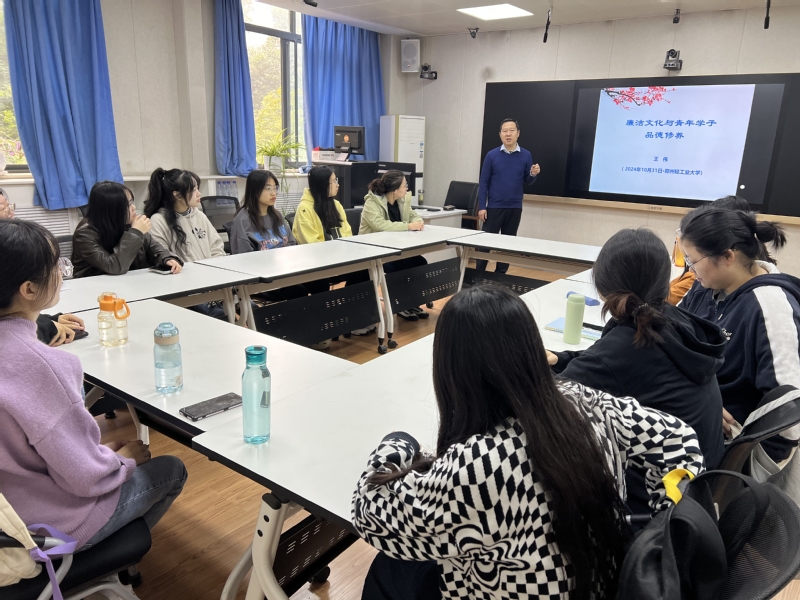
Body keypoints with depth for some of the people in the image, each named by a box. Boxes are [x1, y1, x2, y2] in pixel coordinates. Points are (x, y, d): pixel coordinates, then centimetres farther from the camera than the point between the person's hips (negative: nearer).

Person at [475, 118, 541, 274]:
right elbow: (484, 182, -2)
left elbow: (527, 182, 9)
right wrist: (481, 207, -7)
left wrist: (533, 174, -14)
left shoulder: (526, 156, 2)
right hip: (494, 207, -2)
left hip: (515, 208, 2)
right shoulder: (491, 155, -2)